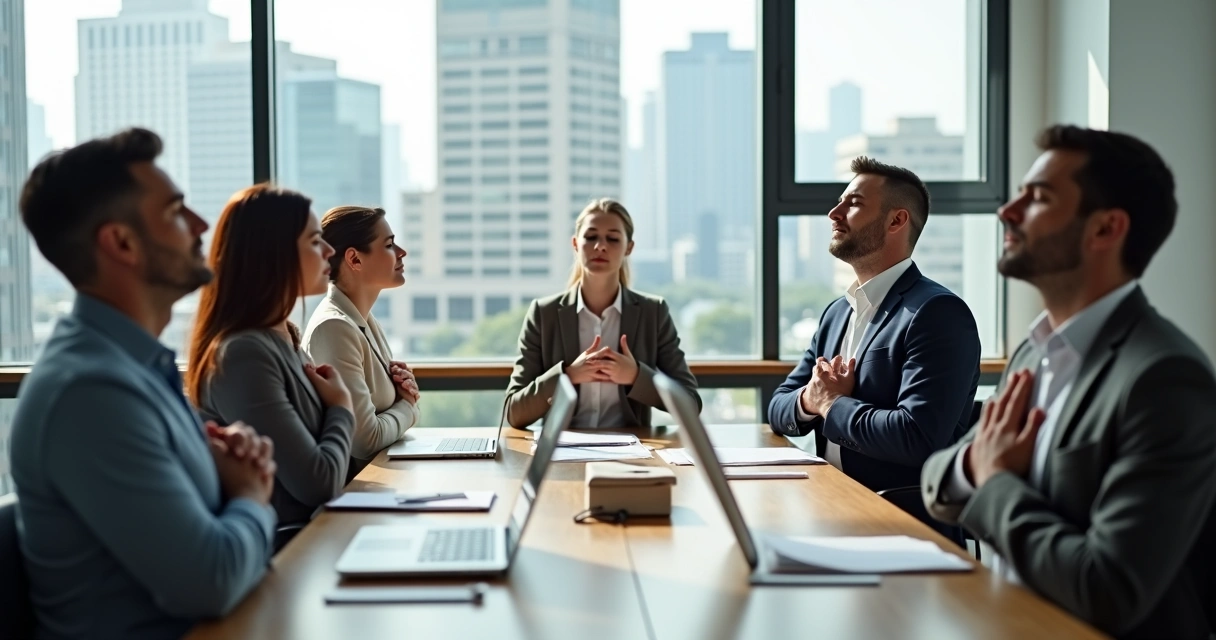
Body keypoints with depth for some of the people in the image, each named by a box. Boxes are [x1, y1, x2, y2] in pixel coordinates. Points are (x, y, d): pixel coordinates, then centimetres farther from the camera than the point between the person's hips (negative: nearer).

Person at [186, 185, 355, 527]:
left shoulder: (285, 337, 9)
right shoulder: (243, 354, -19)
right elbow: (318, 483, -21)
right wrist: (341, 407, -6)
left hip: (312, 527, 9)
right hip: (281, 541, -9)